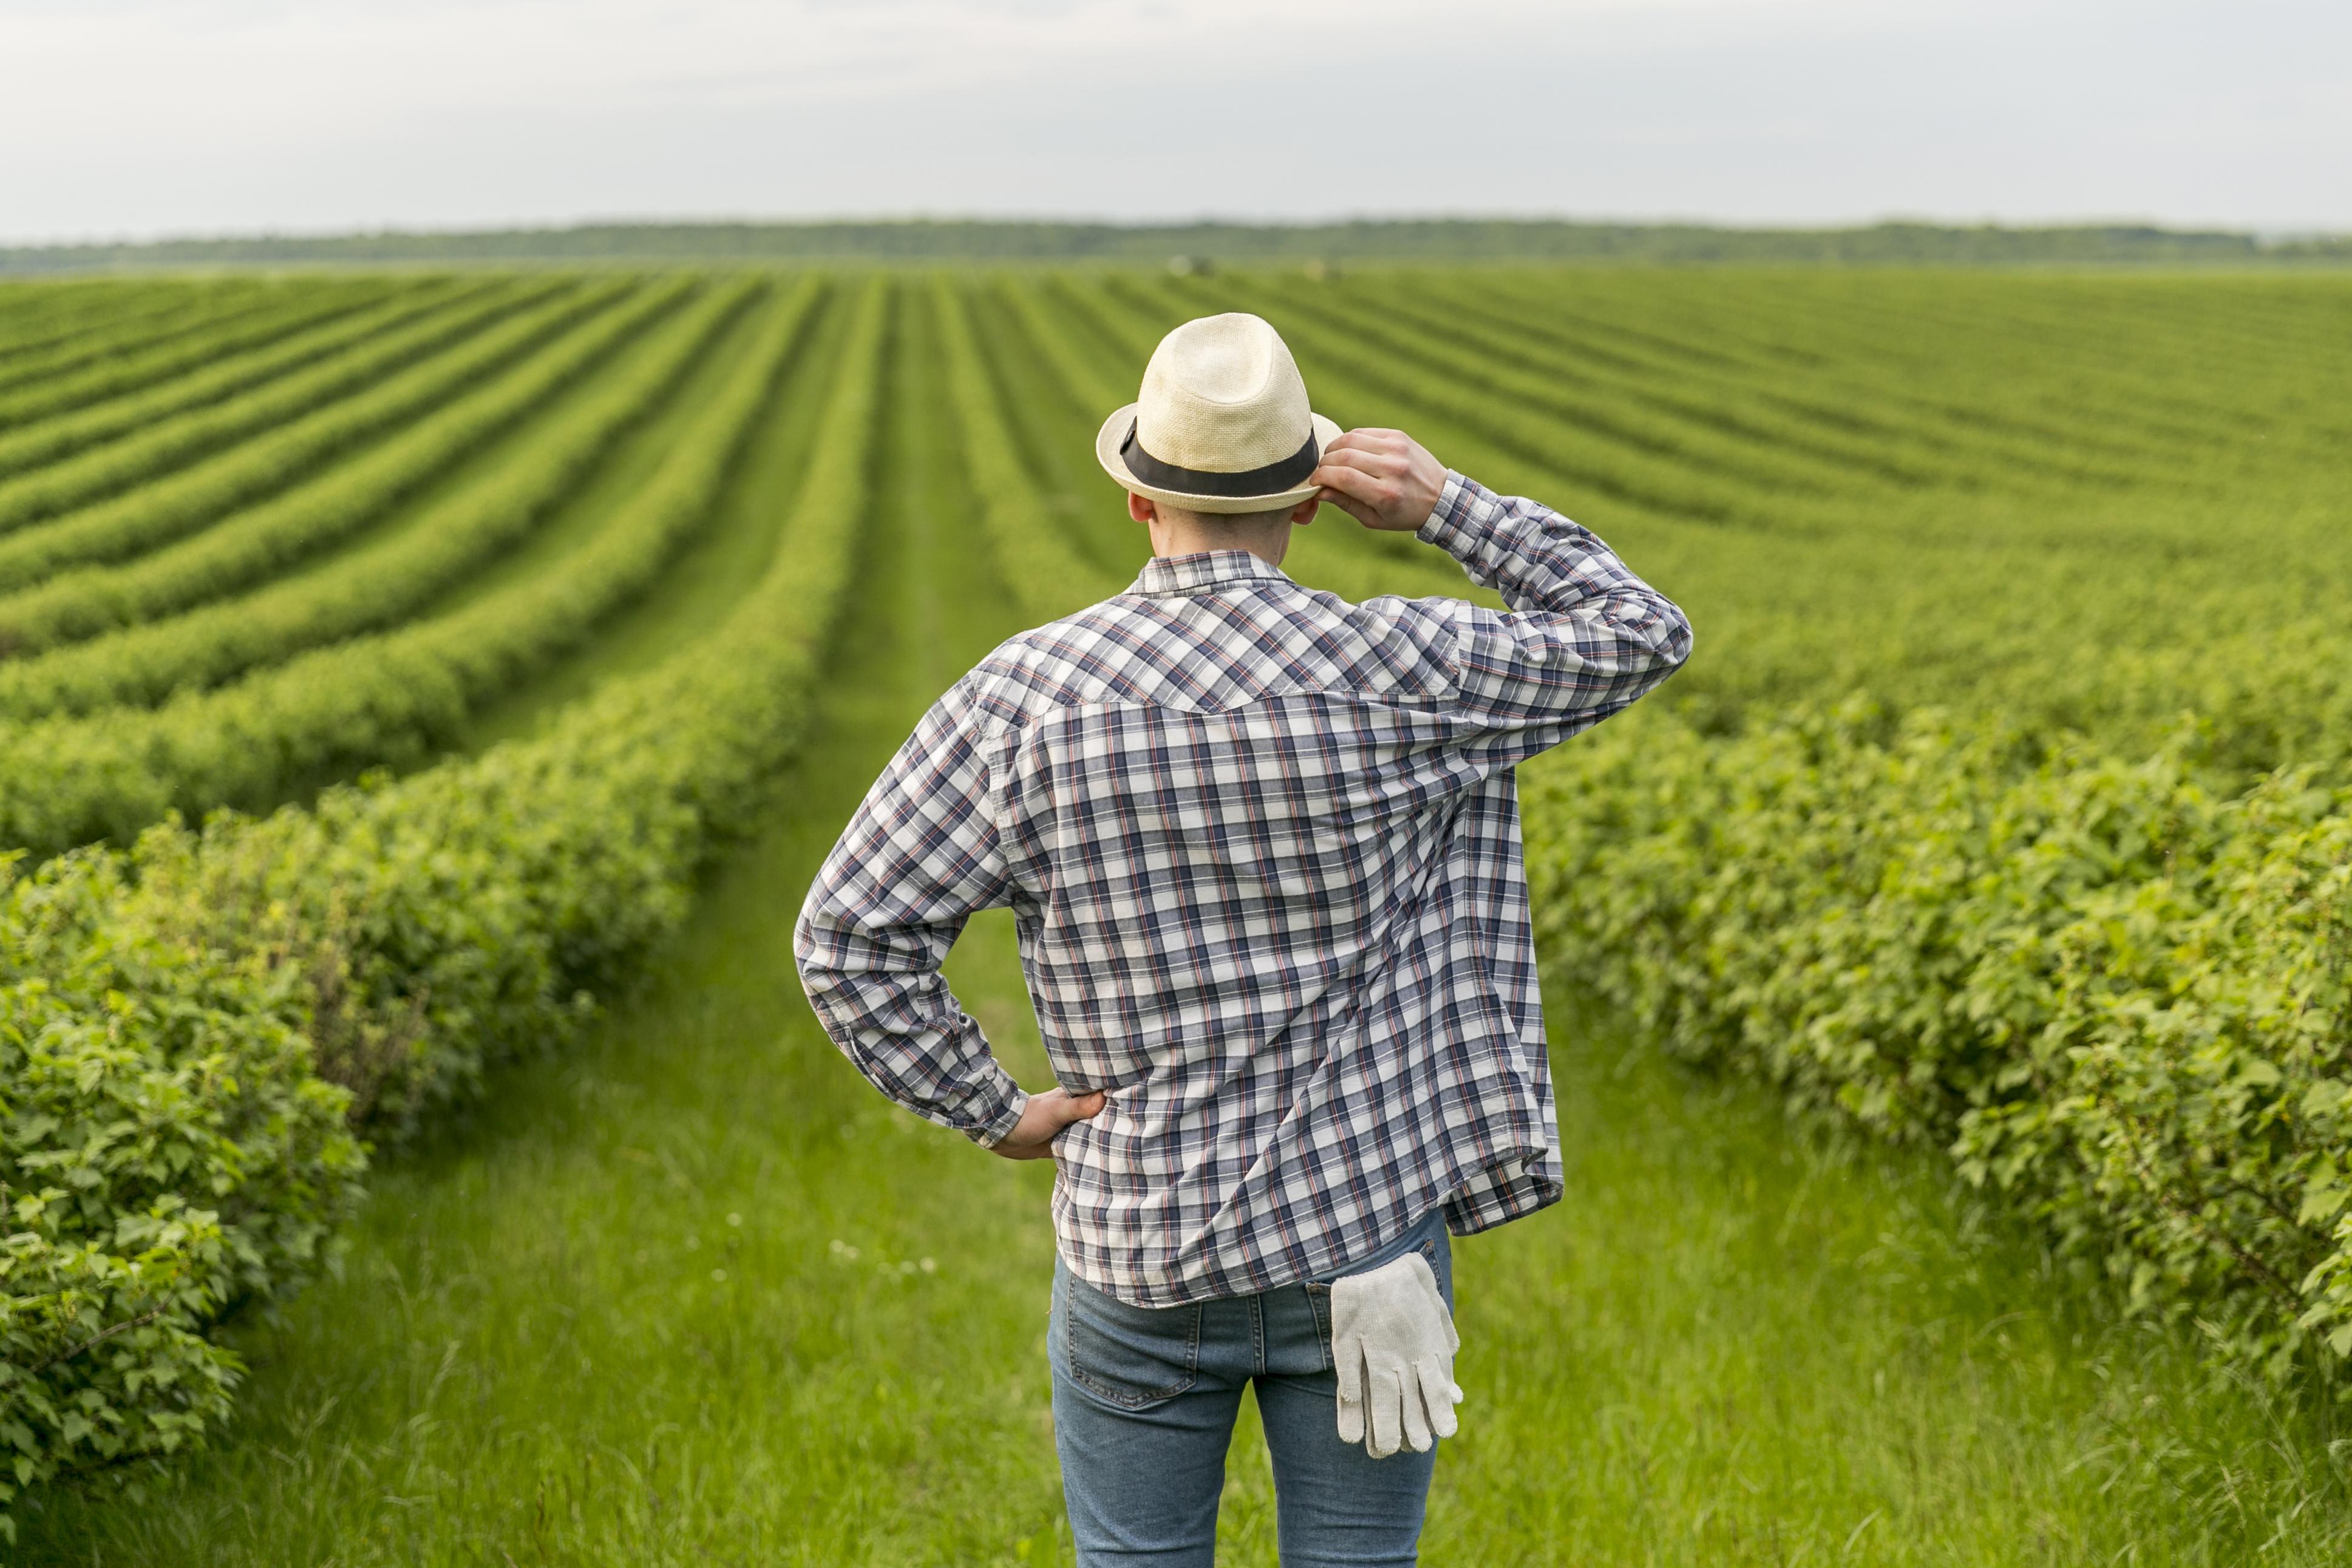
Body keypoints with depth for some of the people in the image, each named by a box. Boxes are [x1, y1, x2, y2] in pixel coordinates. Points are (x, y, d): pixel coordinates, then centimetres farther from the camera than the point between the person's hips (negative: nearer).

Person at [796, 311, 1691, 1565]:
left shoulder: (1027, 695, -10)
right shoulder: (1394, 673, -12)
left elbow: (848, 938, -10)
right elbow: (1640, 637, 3)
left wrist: (990, 1113, -1)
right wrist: (1449, 507, -2)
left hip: (1139, 1249, 1)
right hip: (1363, 1240, 0)